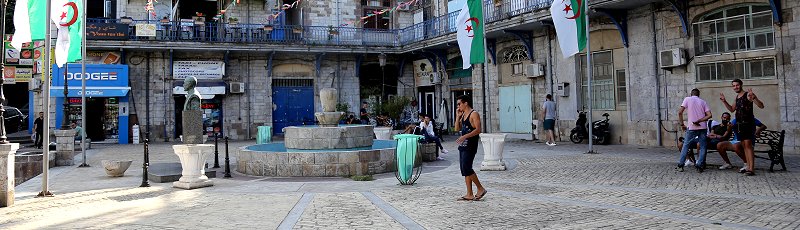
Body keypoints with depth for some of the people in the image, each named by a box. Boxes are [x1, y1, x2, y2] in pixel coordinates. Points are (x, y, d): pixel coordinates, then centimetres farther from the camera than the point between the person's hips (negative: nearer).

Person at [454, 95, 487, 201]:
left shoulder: (474, 114, -10)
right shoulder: (463, 115, 16)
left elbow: (478, 130, -18)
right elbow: (458, 128, 17)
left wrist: (465, 136, -26)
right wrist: (458, 116, 6)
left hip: (471, 145, -9)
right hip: (463, 145, 9)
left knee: (466, 168, -13)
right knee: (464, 170, 7)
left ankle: (481, 189, 1)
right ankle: (469, 194, 11)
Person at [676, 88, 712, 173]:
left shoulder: (687, 99, 4)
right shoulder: (703, 102, 11)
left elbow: (680, 112, -7)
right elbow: (709, 115, -2)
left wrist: (682, 124, 0)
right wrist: (699, 121, -6)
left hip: (692, 127, -2)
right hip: (702, 127, 2)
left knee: (686, 145, 9)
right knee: (702, 147, 8)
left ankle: (680, 165, 7)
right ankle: (699, 166, 1)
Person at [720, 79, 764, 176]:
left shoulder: (748, 95, -9)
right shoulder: (737, 97, 16)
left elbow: (761, 106, -17)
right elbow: (732, 109, 29)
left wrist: (754, 98, -33)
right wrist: (724, 101, 17)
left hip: (748, 123, -8)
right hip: (740, 124, 8)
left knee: (748, 144, -14)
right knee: (744, 146, 8)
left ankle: (751, 169, -16)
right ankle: (748, 167, 13)